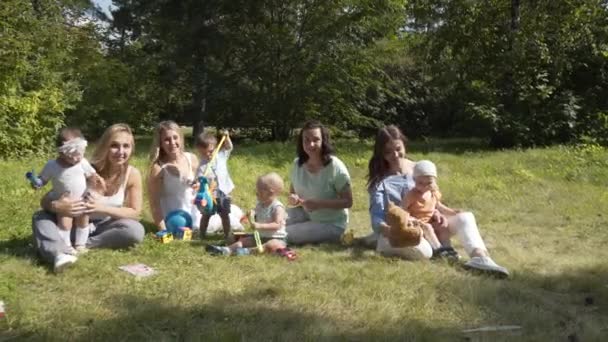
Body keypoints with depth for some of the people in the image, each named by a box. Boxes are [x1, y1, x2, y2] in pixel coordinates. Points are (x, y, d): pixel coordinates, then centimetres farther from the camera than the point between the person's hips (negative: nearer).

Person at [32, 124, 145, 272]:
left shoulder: (132, 175, -16)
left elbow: (135, 212, -10)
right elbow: (45, 200, -16)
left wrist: (103, 208, -26)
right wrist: (56, 206, -42)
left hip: (103, 227, 0)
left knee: (136, 231, -29)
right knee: (40, 216, -25)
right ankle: (60, 253, -51)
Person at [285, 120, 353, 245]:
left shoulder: (335, 167, -19)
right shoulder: (297, 164, -2)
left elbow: (348, 202, -17)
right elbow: (292, 192, 10)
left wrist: (319, 204, -29)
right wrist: (293, 199, -15)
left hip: (331, 224, -6)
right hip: (306, 216, 6)